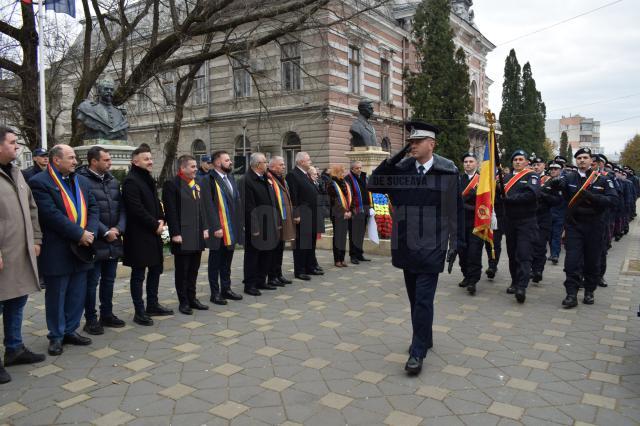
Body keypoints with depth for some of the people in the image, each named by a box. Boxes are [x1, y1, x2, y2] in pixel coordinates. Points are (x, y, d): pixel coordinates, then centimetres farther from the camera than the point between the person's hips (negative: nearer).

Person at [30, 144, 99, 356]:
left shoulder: (82, 181, 12)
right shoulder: (40, 182, -10)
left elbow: (93, 208, 7)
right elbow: (52, 214, -19)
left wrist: (90, 232, -9)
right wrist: (79, 234, -18)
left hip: (81, 249, 6)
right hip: (57, 251, -6)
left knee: (77, 295, 13)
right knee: (56, 296, 7)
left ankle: (70, 331, 28)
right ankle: (56, 336, 21)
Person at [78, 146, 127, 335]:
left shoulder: (113, 181, 11)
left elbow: (121, 207, 10)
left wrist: (118, 228, -6)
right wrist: (105, 232, -15)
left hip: (114, 241, 7)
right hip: (95, 242, -6)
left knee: (109, 280, 15)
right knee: (92, 282, 3)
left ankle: (107, 314, 28)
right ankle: (91, 319, 14)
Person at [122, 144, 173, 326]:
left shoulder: (148, 179, 15)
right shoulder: (130, 181, -14)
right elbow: (137, 209, -21)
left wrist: (161, 220, 2)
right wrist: (155, 225, -14)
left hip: (153, 233, 9)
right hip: (139, 236, -9)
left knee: (156, 269, 15)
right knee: (138, 274, 0)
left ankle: (153, 305, 28)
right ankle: (139, 312, 9)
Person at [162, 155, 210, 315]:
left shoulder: (196, 185, 15)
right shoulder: (172, 184, -9)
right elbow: (171, 212, -14)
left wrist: (204, 228, 11)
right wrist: (175, 234, -17)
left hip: (197, 236, 7)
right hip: (182, 236, -7)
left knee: (193, 269, 14)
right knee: (182, 270, 4)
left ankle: (192, 298, 24)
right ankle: (183, 302, 14)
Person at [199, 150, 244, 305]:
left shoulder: (231, 178, 12)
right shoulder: (208, 180, -11)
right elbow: (209, 206, -17)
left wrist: (239, 223, 9)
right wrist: (216, 227, -21)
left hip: (231, 228, 7)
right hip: (218, 229, -7)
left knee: (227, 261, 16)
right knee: (215, 262, 5)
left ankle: (226, 289, 28)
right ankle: (215, 293, 15)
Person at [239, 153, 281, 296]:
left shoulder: (265, 179, 12)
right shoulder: (247, 180, -16)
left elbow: (272, 202, 15)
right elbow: (248, 206, -20)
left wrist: (277, 221, 12)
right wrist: (254, 227, -22)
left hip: (268, 225, 9)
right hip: (255, 226, -9)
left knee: (266, 254, 15)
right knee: (252, 255, 3)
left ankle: (261, 281, 27)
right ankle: (250, 285, 13)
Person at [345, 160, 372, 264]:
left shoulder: (364, 177, 13)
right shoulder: (348, 179, -8)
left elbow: (368, 192, 17)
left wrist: (370, 207, 12)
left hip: (364, 209, 7)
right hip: (355, 210, -6)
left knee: (361, 233, 12)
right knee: (354, 233, -3)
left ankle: (359, 254, 21)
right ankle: (353, 255, 5)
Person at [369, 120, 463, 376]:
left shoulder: (447, 171, -6)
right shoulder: (402, 169, 3)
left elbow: (456, 209, -3)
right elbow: (373, 183, -1)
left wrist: (457, 242, -4)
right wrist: (396, 157, -9)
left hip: (431, 247, -4)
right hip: (406, 245, 5)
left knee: (423, 299, -4)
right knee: (415, 297, 16)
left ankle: (418, 351, 6)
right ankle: (425, 338, 35)